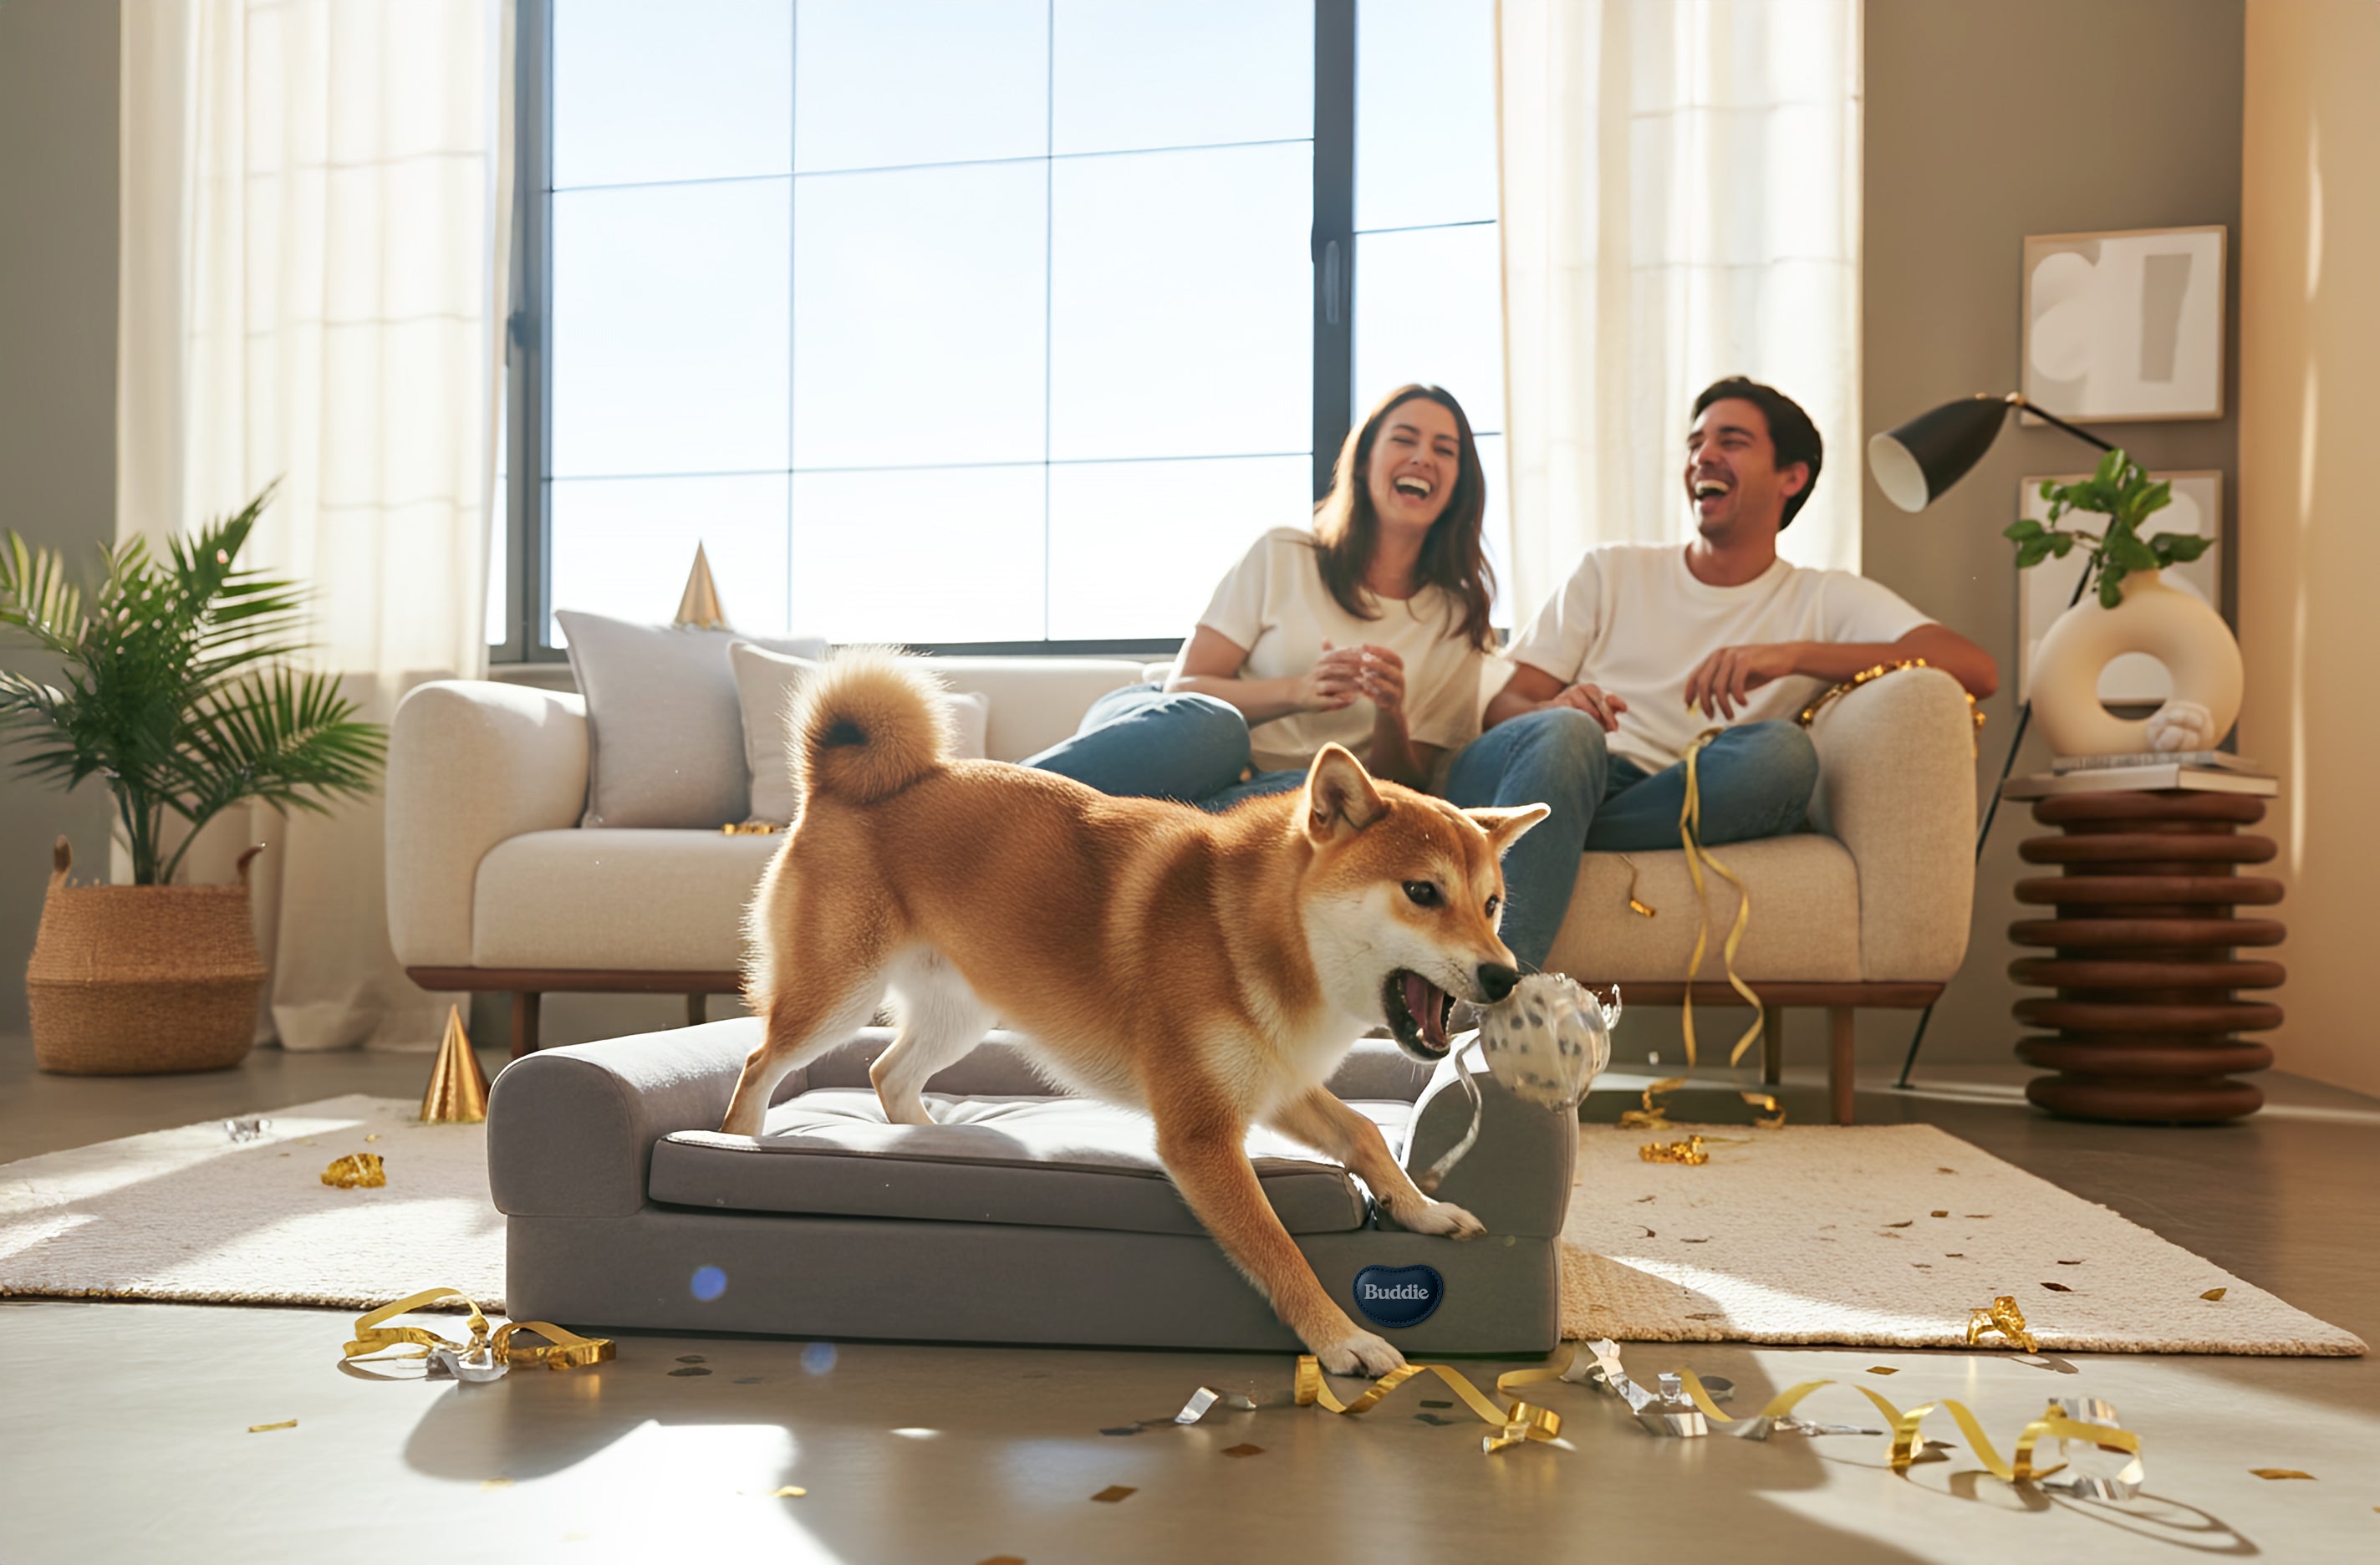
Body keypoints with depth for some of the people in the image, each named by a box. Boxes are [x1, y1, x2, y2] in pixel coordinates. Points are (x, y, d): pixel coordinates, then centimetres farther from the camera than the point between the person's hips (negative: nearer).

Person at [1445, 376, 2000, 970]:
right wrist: (1553, 714, -15)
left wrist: (1792, 654, -14)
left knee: (1783, 749, -30)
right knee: (1566, 731, -34)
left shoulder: (1825, 601, 17)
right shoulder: (1611, 571, 22)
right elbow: (1503, 706, 12)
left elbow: (1976, 670, -1)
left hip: (1668, 818, 0)